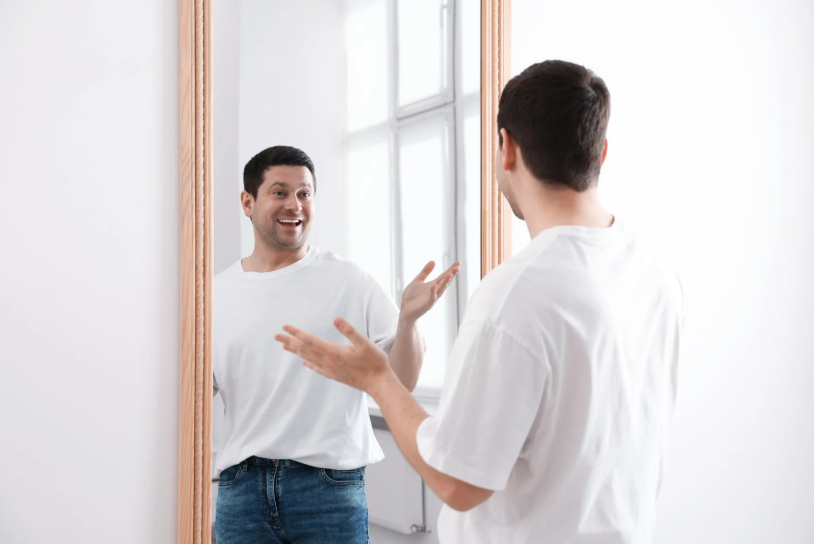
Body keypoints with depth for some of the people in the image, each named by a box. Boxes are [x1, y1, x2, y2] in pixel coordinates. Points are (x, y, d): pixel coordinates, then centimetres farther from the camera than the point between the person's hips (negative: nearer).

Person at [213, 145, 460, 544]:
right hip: (241, 484, 2)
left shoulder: (349, 282, 0)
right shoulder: (217, 295, 5)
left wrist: (408, 318, -17)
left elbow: (401, 383, -2)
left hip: (328, 484, -2)